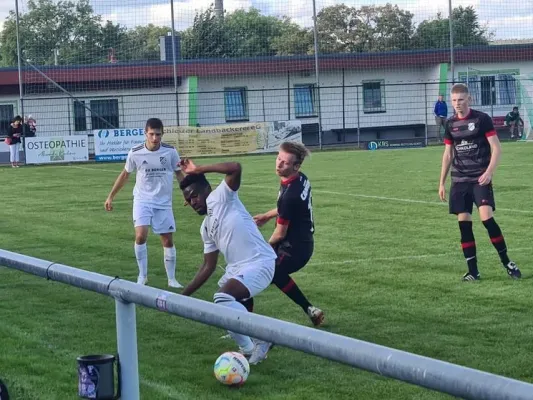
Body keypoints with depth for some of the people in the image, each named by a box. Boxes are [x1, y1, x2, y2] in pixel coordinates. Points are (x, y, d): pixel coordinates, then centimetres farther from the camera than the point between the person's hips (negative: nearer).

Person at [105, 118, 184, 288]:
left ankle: (172, 279, 17)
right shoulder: (135, 153, -9)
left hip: (163, 202, 1)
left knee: (168, 240, 4)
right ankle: (142, 275, -3)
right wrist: (111, 196, 9)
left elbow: (179, 174, 5)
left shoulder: (170, 151, -9)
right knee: (141, 236, -19)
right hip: (142, 200, -1)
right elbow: (125, 175, 7)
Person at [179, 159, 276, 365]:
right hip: (236, 267, 10)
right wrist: (184, 295, 17)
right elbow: (208, 267, 19)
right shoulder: (206, 228, 15)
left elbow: (235, 168, -26)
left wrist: (198, 170, -17)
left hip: (259, 263, -10)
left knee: (223, 298, -29)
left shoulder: (220, 197, -7)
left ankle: (250, 348, -15)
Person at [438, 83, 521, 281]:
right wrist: (442, 183, 13)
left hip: (480, 179, -4)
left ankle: (506, 262, -1)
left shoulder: (481, 119, -5)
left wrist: (489, 172, -19)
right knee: (464, 224, 0)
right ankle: (472, 270, 5)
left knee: (487, 218, -17)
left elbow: (496, 148, -6)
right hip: (459, 181, 4)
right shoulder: (451, 124, 8)